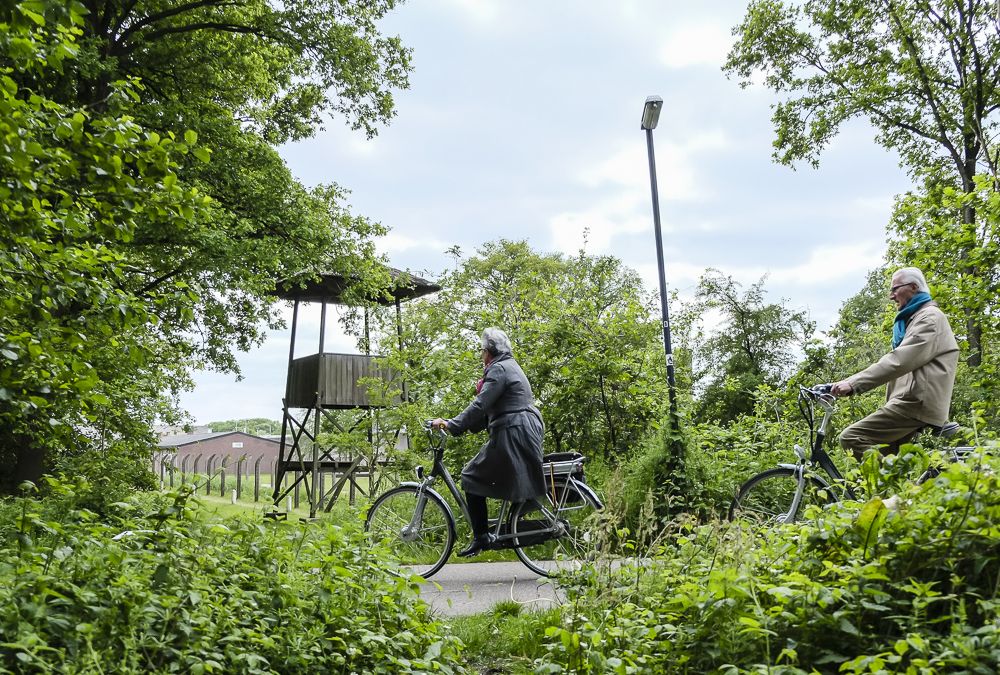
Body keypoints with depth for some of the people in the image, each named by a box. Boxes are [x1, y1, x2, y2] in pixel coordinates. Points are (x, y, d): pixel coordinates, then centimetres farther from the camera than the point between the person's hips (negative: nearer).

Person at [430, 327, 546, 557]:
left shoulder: (499, 369, -9)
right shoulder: (509, 366, 22)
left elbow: (480, 405, -20)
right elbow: (489, 408, 22)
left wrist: (451, 424, -19)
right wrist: (462, 425, 18)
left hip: (512, 434, -10)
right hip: (527, 432, 10)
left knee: (472, 477, -3)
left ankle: (481, 537, -2)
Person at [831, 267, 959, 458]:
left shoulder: (930, 317, -5)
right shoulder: (912, 319, 28)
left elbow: (898, 361, -20)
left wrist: (853, 383, -25)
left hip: (917, 402, -10)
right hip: (909, 401, 10)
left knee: (851, 437, -19)